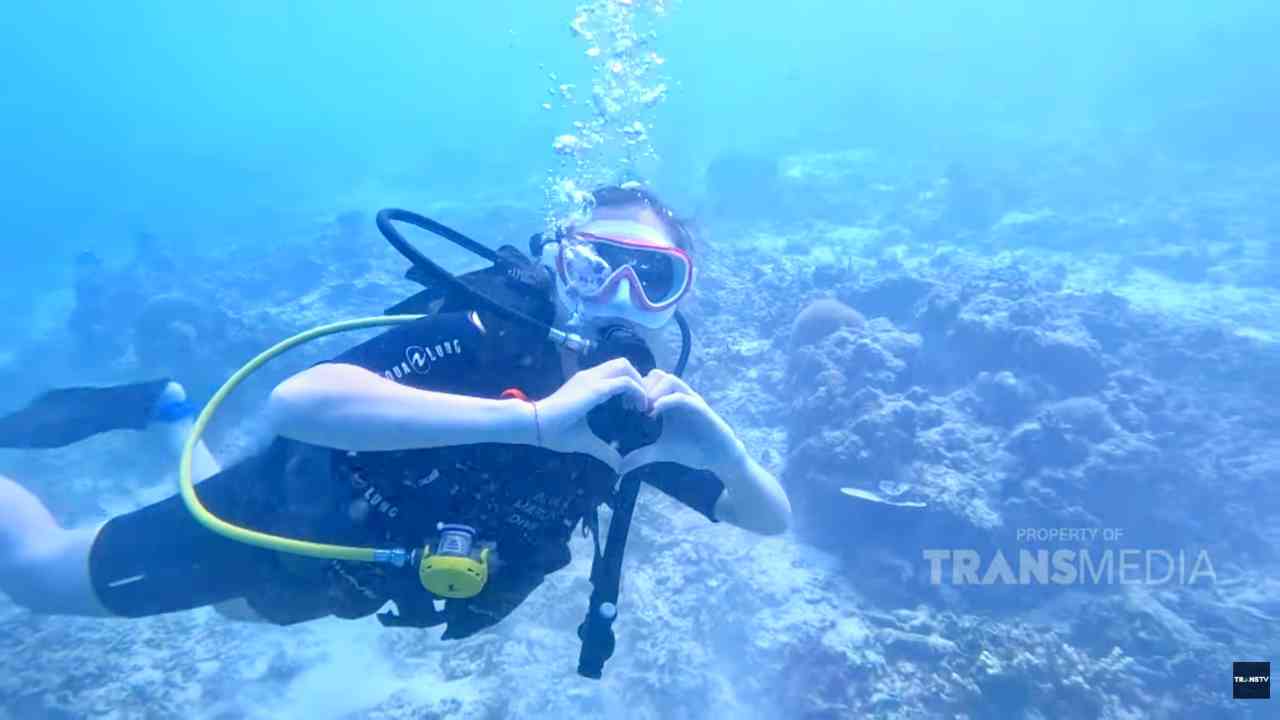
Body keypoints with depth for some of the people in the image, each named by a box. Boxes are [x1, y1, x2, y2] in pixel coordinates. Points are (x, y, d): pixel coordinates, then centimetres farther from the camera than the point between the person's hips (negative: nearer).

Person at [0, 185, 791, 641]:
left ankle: (171, 414, 49)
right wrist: (534, 417, -58)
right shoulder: (481, 338, -36)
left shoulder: (636, 413, -19)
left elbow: (773, 517, -16)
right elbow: (295, 401, -50)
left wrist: (717, 446, -38)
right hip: (288, 513, -6)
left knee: (244, 602, 37)